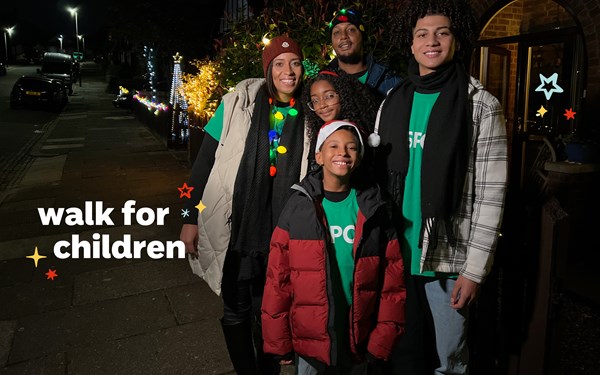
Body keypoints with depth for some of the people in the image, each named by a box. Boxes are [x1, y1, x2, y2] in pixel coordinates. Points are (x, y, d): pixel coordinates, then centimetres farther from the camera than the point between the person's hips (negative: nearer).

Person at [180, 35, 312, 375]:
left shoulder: (308, 114, 1)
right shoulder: (238, 103, -5)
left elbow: (312, 173, 7)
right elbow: (205, 162, -4)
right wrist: (191, 218, -5)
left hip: (280, 233, 2)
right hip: (234, 228, -1)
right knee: (237, 310, 13)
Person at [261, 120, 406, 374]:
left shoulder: (372, 209, -3)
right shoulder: (299, 205, -6)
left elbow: (392, 278, -2)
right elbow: (278, 276, -6)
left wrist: (383, 340, -4)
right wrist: (278, 341, -5)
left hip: (358, 337, 1)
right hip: (309, 336, -1)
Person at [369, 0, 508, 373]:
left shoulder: (482, 106, -5)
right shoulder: (393, 102, 6)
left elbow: (491, 194, -8)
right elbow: (374, 175, 9)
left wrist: (475, 269, -11)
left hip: (448, 258, -3)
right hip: (395, 254, 4)